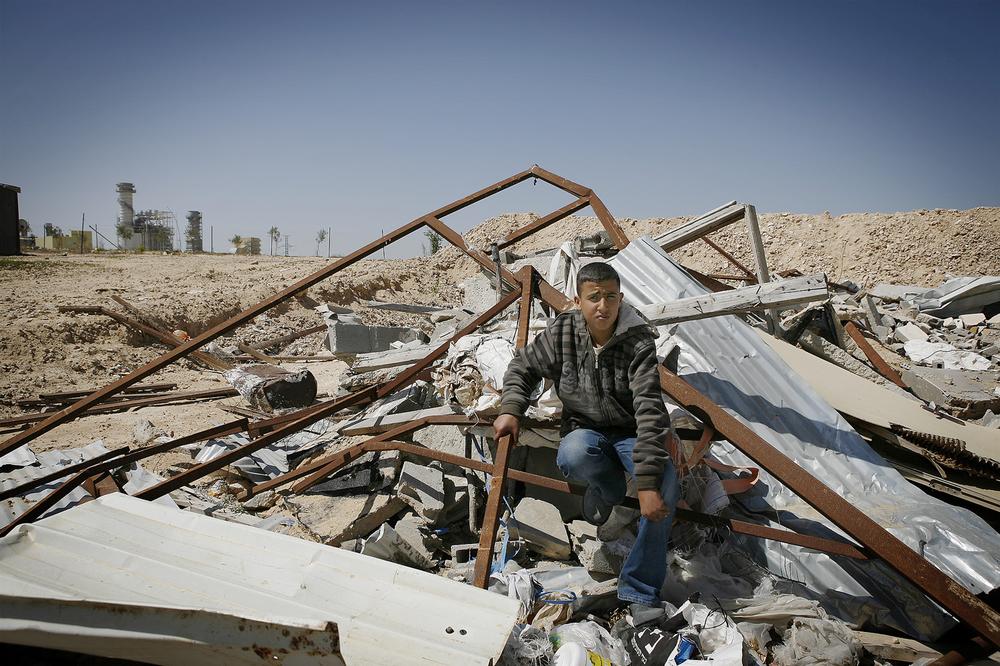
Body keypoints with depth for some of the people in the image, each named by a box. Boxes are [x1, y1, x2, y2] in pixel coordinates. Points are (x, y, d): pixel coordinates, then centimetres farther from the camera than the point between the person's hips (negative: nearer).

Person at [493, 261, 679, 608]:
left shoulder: (638, 342, -21)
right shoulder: (562, 332, -12)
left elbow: (650, 410, -29)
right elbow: (522, 367, 7)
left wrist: (647, 482, -36)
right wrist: (510, 409, -11)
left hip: (629, 433, -1)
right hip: (584, 430, 1)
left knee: (665, 484, -31)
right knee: (574, 455, -37)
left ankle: (639, 593, -16)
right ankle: (609, 487, 2)